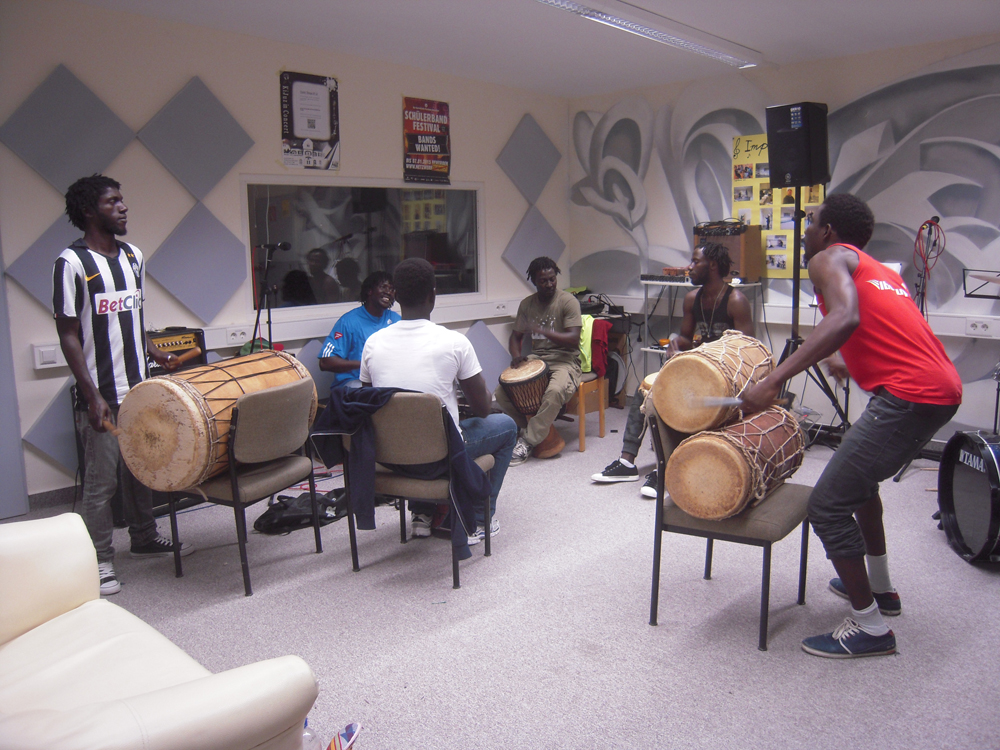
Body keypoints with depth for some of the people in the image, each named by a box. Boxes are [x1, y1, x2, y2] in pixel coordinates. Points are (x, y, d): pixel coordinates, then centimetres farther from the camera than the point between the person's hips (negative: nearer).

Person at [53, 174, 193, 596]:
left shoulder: (133, 256, 11)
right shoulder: (72, 262, -11)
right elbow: (69, 335, -12)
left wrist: (153, 352, 8)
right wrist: (92, 395, -17)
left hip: (139, 387, 7)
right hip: (101, 394, -6)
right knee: (102, 480, 1)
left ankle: (144, 539, 33)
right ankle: (101, 562, 14)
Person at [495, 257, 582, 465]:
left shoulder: (567, 301, -7)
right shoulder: (526, 304, 10)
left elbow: (573, 339, -15)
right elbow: (516, 336, 16)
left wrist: (542, 330, -27)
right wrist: (516, 355, -7)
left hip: (564, 360, -5)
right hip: (536, 358, 5)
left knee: (555, 391, -39)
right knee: (502, 392, -17)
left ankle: (528, 441, -23)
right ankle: (539, 430, -1)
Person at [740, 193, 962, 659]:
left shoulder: (829, 258, -1)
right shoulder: (879, 270, 25)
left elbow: (846, 318, -23)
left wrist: (774, 380, -29)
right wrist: (848, 365, 51)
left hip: (908, 395, -10)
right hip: (943, 388, 10)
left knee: (827, 506, -4)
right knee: (858, 475, 28)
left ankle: (870, 628, 7)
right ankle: (880, 587, 40)